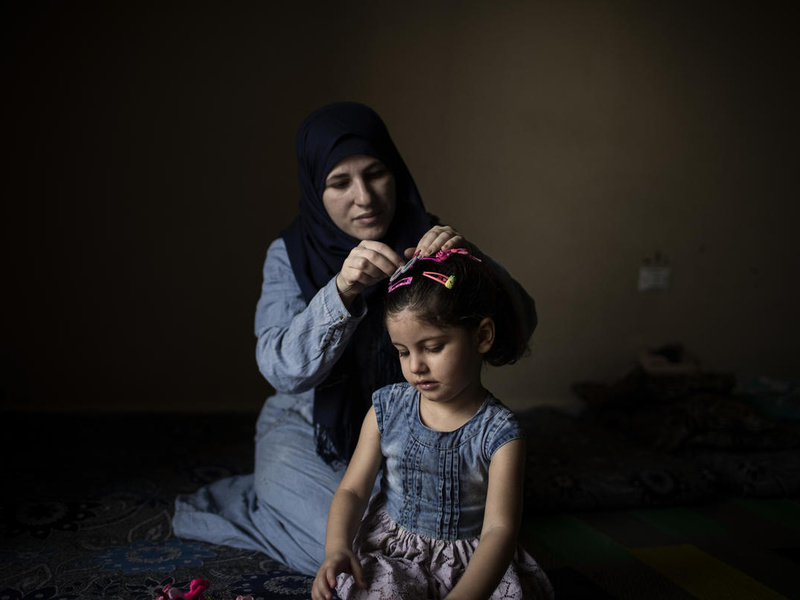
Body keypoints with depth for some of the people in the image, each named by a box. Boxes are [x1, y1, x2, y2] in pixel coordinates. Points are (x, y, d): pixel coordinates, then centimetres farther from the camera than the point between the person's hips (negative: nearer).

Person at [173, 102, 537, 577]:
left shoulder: (424, 239, -8)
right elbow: (281, 367, -25)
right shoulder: (291, 254, -11)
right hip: (309, 432, -3)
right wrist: (342, 291, -41)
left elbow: (521, 323, -17)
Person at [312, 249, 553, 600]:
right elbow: (352, 490, 1)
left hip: (473, 566, 0)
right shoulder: (388, 408, -3)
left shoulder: (499, 433, -14)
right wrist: (337, 548, -20)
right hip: (391, 555, 0)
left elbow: (499, 529, -22)